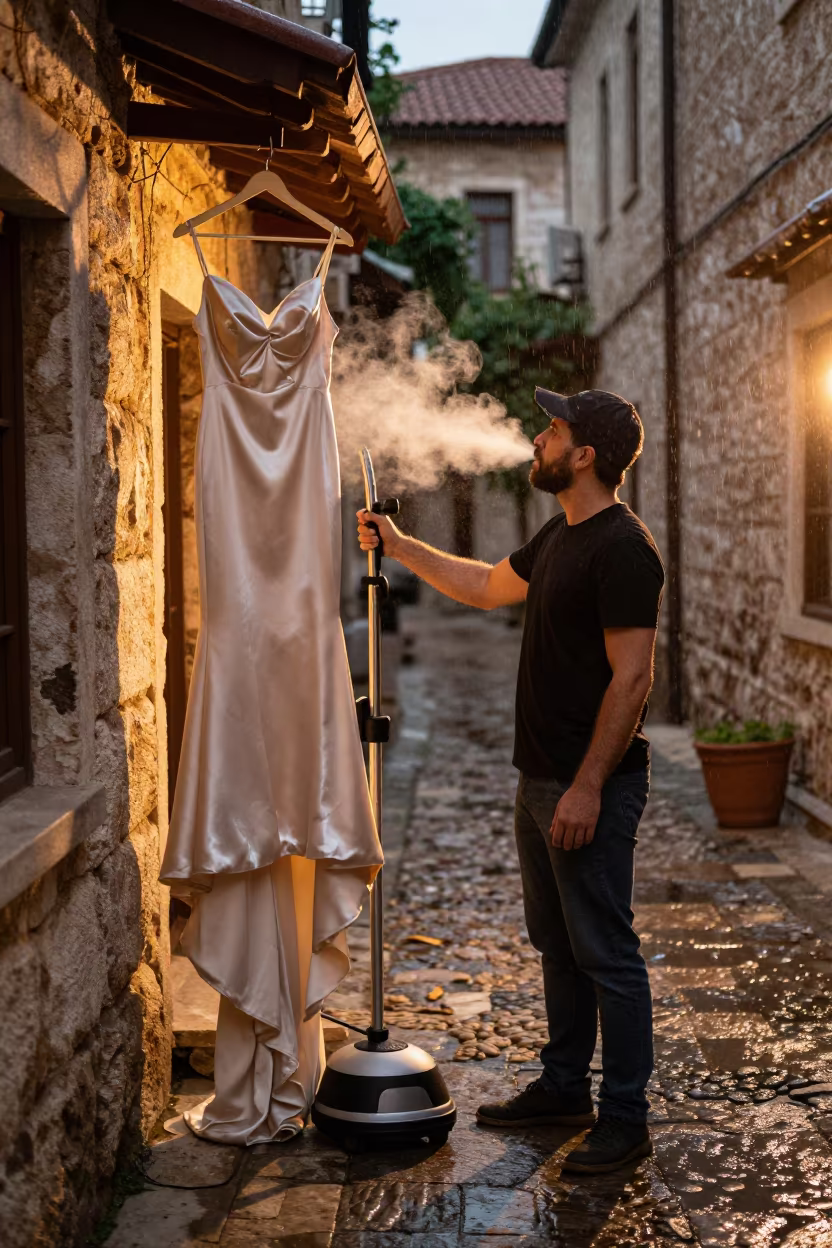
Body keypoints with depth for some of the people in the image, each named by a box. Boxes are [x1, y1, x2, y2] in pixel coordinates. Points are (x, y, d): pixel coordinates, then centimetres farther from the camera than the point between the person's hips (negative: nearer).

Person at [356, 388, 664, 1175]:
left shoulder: (622, 549, -18)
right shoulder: (561, 536, 13)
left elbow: (631, 676, -22)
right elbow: (487, 587, 29)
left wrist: (588, 786, -23)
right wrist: (399, 547, 27)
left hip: (592, 786, -10)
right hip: (541, 778, 10)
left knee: (605, 952, -2)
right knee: (557, 942, 18)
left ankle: (624, 1118, 9)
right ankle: (564, 1088, 31)